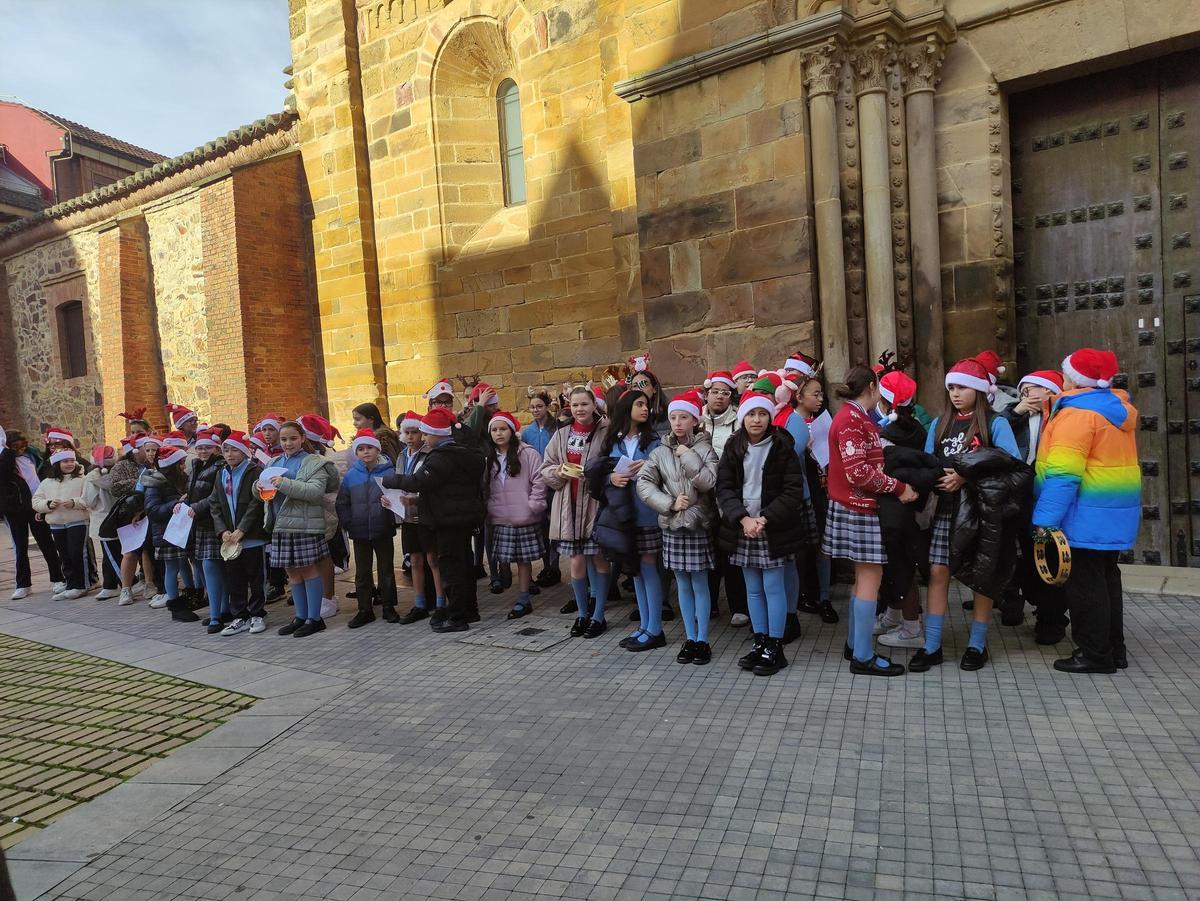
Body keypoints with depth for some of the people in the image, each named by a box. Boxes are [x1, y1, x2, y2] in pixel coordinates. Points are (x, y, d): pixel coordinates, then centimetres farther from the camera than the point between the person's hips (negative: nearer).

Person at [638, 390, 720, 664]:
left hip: (698, 525, -3)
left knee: (700, 585, 3)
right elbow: (643, 484, -4)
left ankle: (702, 640, 14)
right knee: (683, 585, 11)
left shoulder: (705, 448, -4)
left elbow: (708, 482, -17)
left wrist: (688, 456, -14)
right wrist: (670, 503, -12)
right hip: (672, 526, 3)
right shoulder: (660, 452, 3)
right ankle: (690, 639, 21)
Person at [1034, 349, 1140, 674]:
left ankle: (1095, 653, 6)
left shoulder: (1077, 413, -16)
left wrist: (1046, 518, -22)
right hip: (1114, 511, 9)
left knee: (1084, 581, -1)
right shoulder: (1116, 407, 13)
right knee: (1104, 576, 17)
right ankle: (1113, 648, 26)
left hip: (1088, 513, -9)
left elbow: (1062, 474, -22)